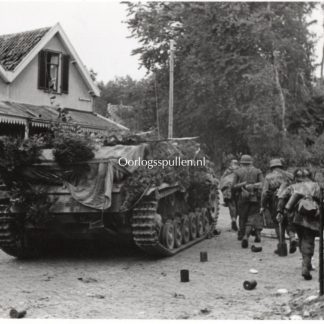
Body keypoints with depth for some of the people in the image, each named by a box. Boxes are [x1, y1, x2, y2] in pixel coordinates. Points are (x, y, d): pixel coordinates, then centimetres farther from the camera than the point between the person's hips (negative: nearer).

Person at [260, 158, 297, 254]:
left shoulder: (269, 177, 3)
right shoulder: (289, 175, 12)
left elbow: (265, 192, -6)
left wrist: (263, 206, -2)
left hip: (276, 203, -2)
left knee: (279, 224, 6)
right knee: (289, 223, 15)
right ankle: (292, 238, -9)